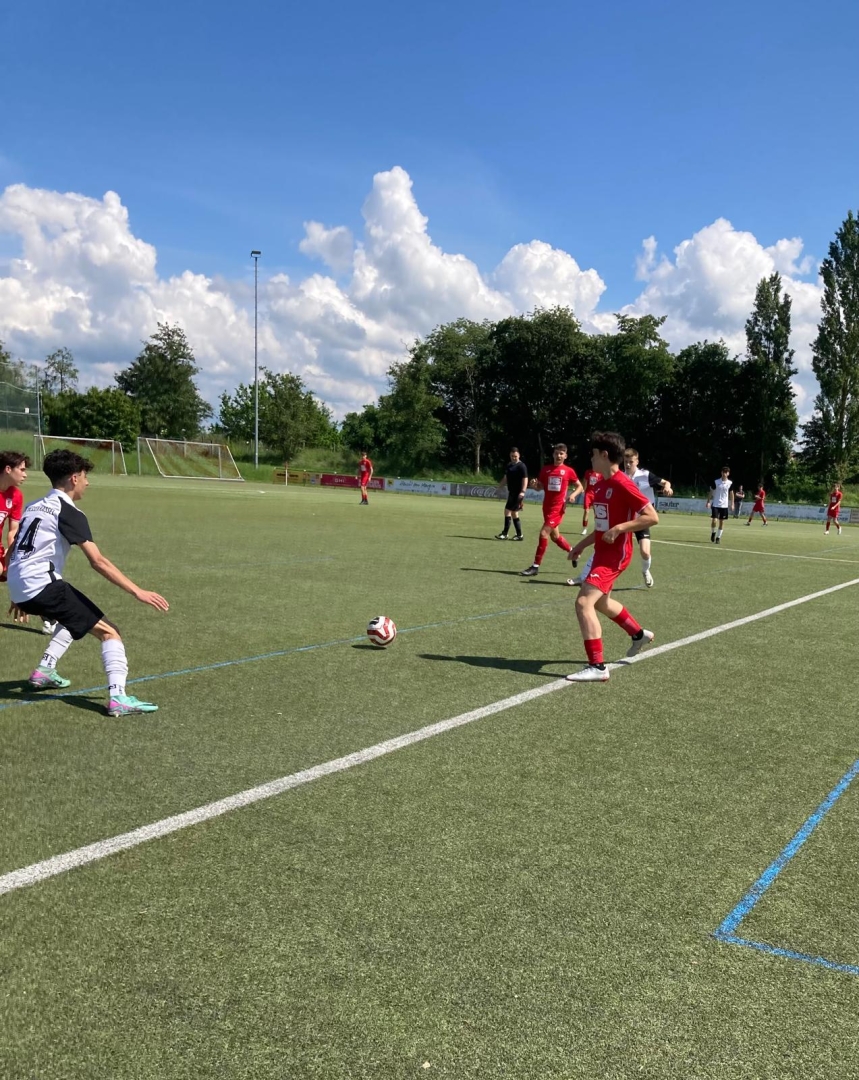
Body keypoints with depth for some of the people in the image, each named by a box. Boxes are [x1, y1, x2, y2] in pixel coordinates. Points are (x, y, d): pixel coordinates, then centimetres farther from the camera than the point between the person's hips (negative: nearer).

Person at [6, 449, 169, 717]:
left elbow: (13, 554, 24)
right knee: (108, 632, -8)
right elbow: (98, 562, -15)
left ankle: (44, 671, 29)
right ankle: (118, 698, -22)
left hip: (19, 588, 9)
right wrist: (138, 592, -16)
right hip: (43, 585, -9)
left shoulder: (34, 507, 19)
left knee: (74, 618, 34)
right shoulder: (68, 512, -7)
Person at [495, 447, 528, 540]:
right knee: (514, 513, 11)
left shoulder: (522, 466, -10)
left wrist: (522, 491, -25)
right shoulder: (509, 465, 14)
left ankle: (505, 534, -5)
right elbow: (506, 478, 23)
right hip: (511, 492, 9)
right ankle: (519, 535, 17)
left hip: (517, 493, -9)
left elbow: (525, 479, -16)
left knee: (508, 511, -10)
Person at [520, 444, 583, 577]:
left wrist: (573, 495, -12)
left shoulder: (569, 471, -3)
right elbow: (540, 487, 12)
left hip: (558, 507, -5)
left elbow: (579, 486, 7)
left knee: (544, 533, -15)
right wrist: (534, 485, -11)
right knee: (555, 536, 15)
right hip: (547, 506, 5)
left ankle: (535, 567, -11)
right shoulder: (545, 469, 5)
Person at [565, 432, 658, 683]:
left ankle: (597, 667, -16)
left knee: (584, 602, -20)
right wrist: (582, 544, 14)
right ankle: (639, 634, 49)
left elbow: (652, 517, -22)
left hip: (615, 554, -10)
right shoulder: (601, 485, 9)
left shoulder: (623, 485, -19)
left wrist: (619, 528, -27)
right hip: (603, 552, 10)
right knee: (600, 602, 27)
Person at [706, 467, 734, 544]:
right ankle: (713, 533, 16)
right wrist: (708, 501, -5)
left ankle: (718, 537, 14)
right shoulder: (716, 482, -4)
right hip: (715, 504, -2)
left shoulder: (730, 483, 1)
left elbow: (731, 494, 9)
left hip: (724, 505, 2)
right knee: (714, 520, -11)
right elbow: (712, 492, 1)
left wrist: (732, 504, 5)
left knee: (721, 522, 4)